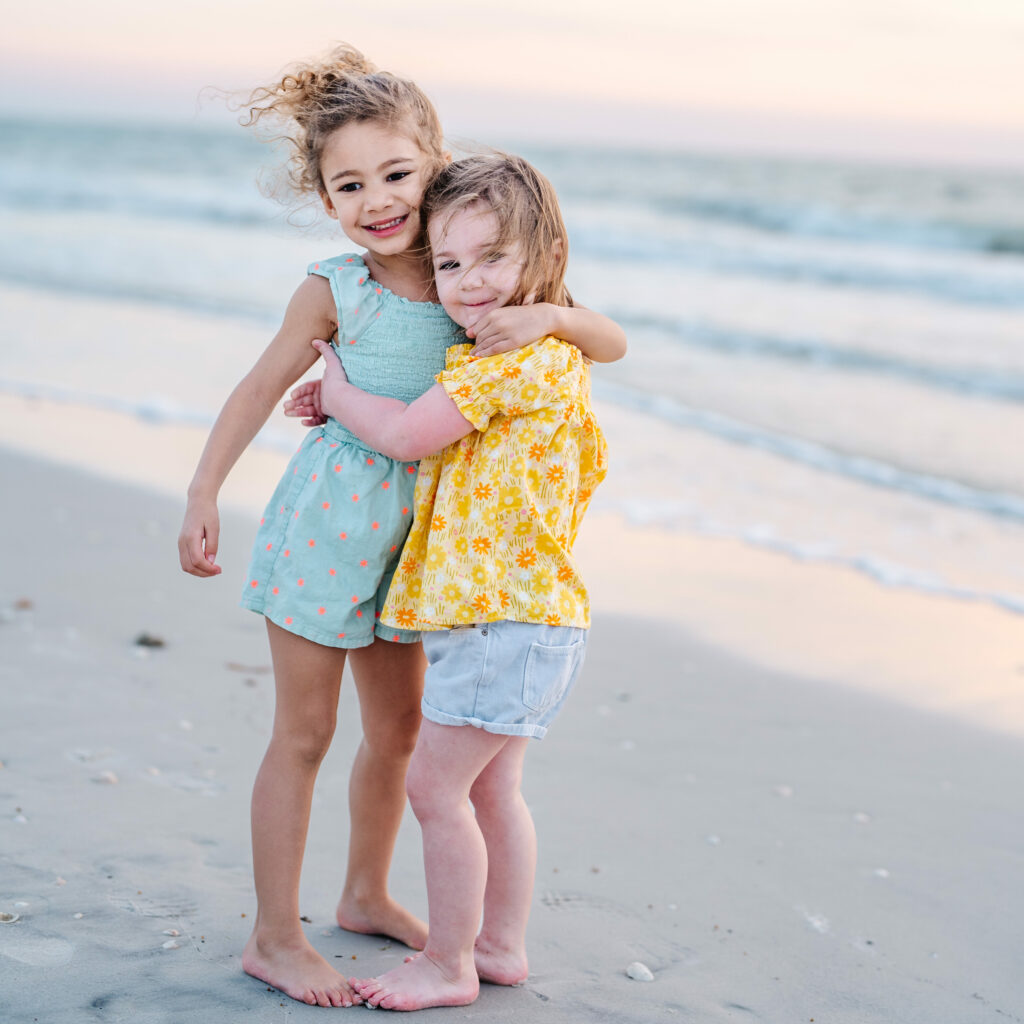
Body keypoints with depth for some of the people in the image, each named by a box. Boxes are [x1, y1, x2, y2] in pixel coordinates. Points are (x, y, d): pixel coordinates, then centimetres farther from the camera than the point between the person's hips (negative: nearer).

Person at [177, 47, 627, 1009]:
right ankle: (274, 937, 11)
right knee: (304, 733, 1)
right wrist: (201, 498, -10)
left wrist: (543, 315, -24)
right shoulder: (333, 291, -12)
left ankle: (366, 894, 37)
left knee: (398, 727, 16)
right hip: (326, 527, -5)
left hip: (409, 535, 5)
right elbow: (259, 391, -6)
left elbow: (611, 341, -4)